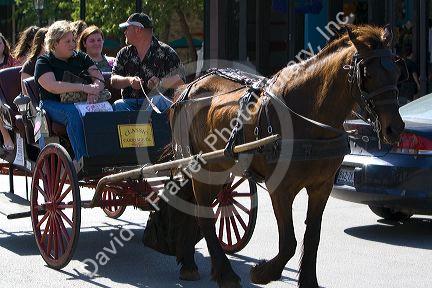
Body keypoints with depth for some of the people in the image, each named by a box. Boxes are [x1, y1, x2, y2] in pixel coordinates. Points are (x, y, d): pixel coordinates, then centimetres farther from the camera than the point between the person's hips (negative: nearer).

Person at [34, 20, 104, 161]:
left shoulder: (81, 57, 20)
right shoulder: (43, 62, 5)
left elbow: (99, 78, 10)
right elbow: (52, 86, -13)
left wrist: (94, 90, -16)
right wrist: (83, 87, -20)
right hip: (54, 104, -3)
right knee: (74, 113, -38)